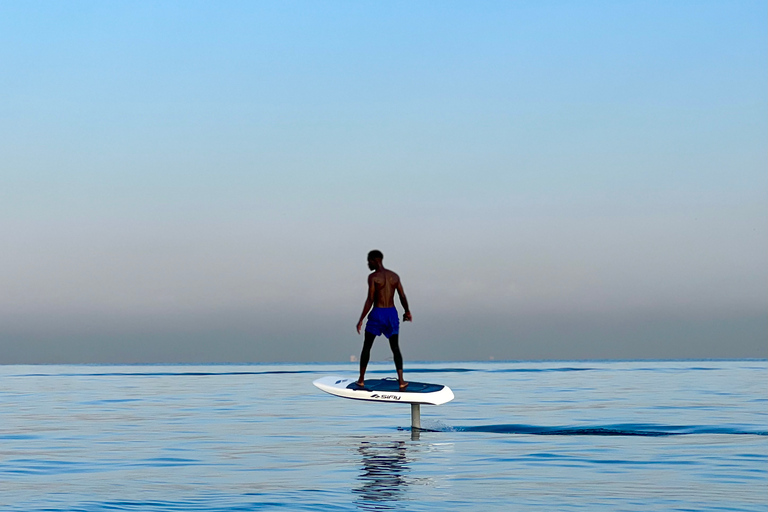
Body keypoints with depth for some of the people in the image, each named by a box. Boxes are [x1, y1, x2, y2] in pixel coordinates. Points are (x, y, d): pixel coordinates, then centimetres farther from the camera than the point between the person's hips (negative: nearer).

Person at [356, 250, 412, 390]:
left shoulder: (373, 277, -11)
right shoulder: (395, 276, 5)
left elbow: (370, 300, -17)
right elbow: (403, 297, 8)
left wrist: (361, 320, -14)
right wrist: (407, 312, 25)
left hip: (377, 314, -4)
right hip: (392, 313, 4)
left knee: (366, 347, 12)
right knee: (395, 348, 9)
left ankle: (361, 379, 16)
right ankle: (401, 381, -4)